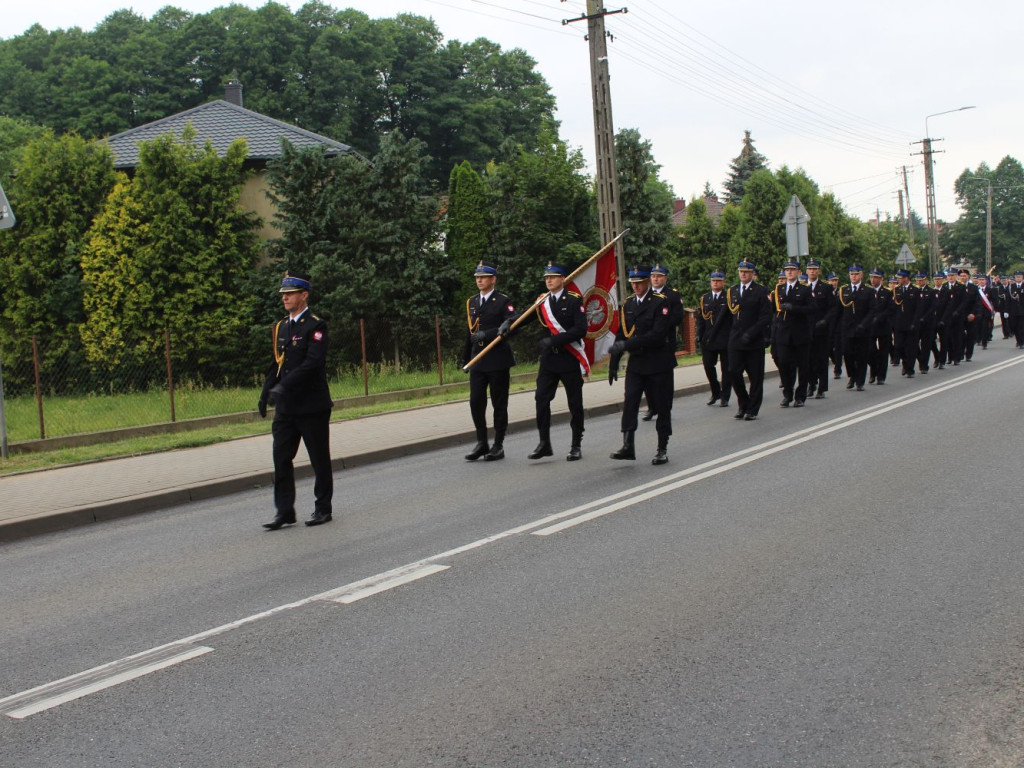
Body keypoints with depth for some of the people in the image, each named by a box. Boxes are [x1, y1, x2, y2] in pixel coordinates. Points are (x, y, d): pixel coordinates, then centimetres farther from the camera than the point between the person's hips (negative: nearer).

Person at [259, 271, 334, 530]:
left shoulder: (315, 326, -9)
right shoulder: (281, 327, 14)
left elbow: (313, 362, -21)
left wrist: (284, 386, -26)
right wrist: (265, 393, 8)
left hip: (312, 406, -7)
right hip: (286, 407, 7)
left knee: (319, 460, 4)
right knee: (281, 458, 2)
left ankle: (323, 509, 15)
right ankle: (285, 512, 6)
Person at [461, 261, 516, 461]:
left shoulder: (503, 301, -4)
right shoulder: (471, 302, 14)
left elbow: (513, 325, -17)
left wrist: (486, 335, -25)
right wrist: (465, 358, 17)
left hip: (498, 360, -5)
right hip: (477, 360, 5)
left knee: (499, 404, 2)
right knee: (475, 402, 1)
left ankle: (498, 446, 9)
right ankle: (481, 443, 13)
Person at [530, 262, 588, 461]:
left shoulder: (574, 300, -6)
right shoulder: (541, 302, 9)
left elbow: (581, 330, -15)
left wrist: (555, 340, -20)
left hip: (570, 360, -4)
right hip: (548, 360, 4)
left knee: (575, 404, 4)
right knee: (541, 399, -4)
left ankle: (576, 446, 14)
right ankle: (544, 444, 5)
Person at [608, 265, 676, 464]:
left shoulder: (661, 302, -9)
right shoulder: (628, 304, 10)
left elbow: (658, 334, -20)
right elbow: (621, 334, 14)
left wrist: (627, 344, -24)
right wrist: (613, 363, 13)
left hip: (658, 363, -4)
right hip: (636, 363, 4)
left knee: (662, 406, 3)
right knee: (630, 402, -10)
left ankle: (662, 449, 13)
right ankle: (628, 446, -14)